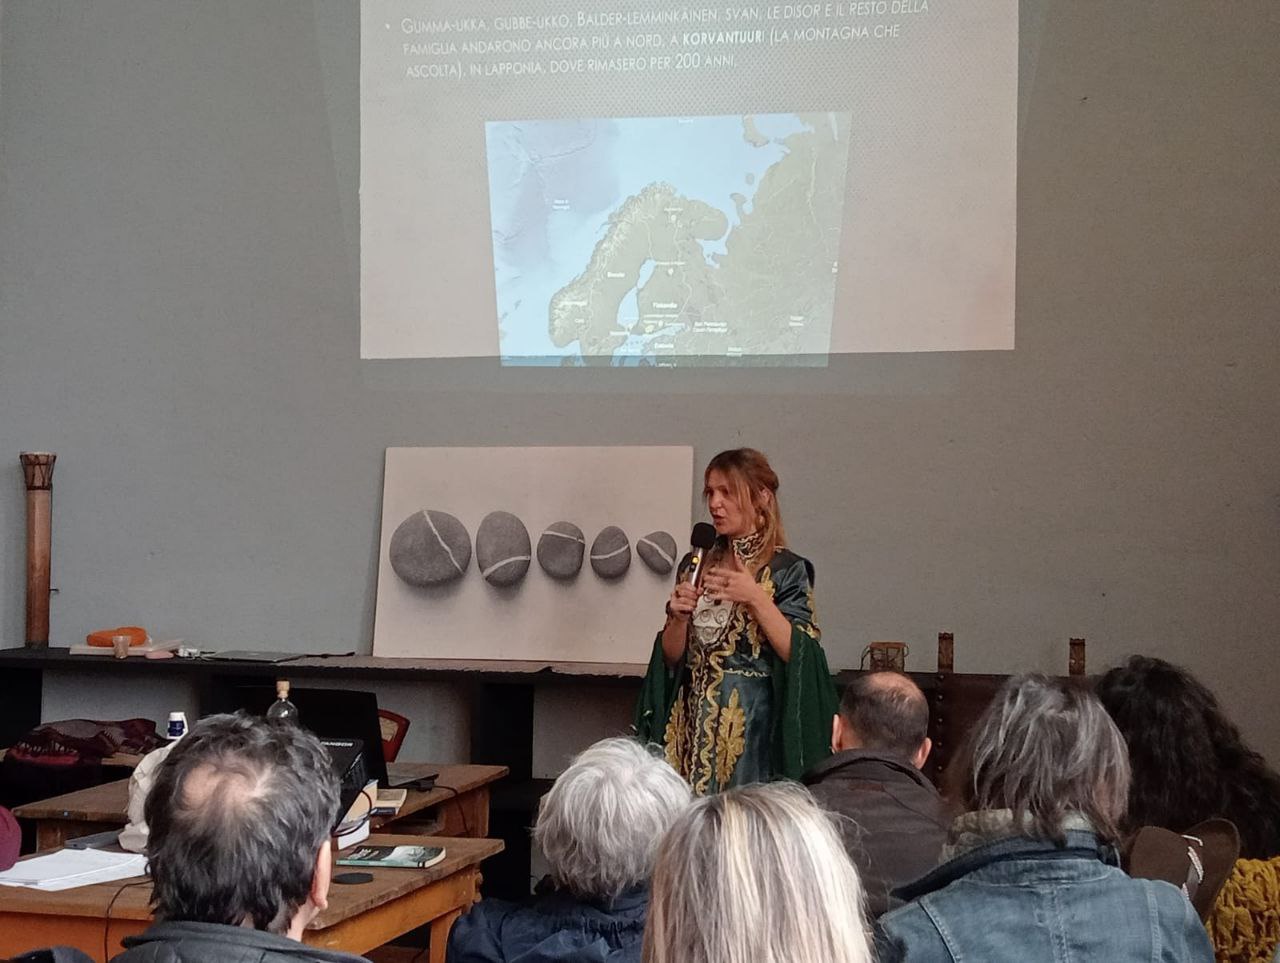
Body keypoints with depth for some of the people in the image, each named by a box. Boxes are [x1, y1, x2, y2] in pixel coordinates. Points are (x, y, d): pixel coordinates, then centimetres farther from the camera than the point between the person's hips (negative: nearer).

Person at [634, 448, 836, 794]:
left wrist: (756, 599, -20)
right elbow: (671, 658, 11)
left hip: (752, 719, -4)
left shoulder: (787, 570, -4)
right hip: (694, 721, 4)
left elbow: (799, 654, -13)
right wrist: (678, 618, -7)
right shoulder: (696, 566, 10)